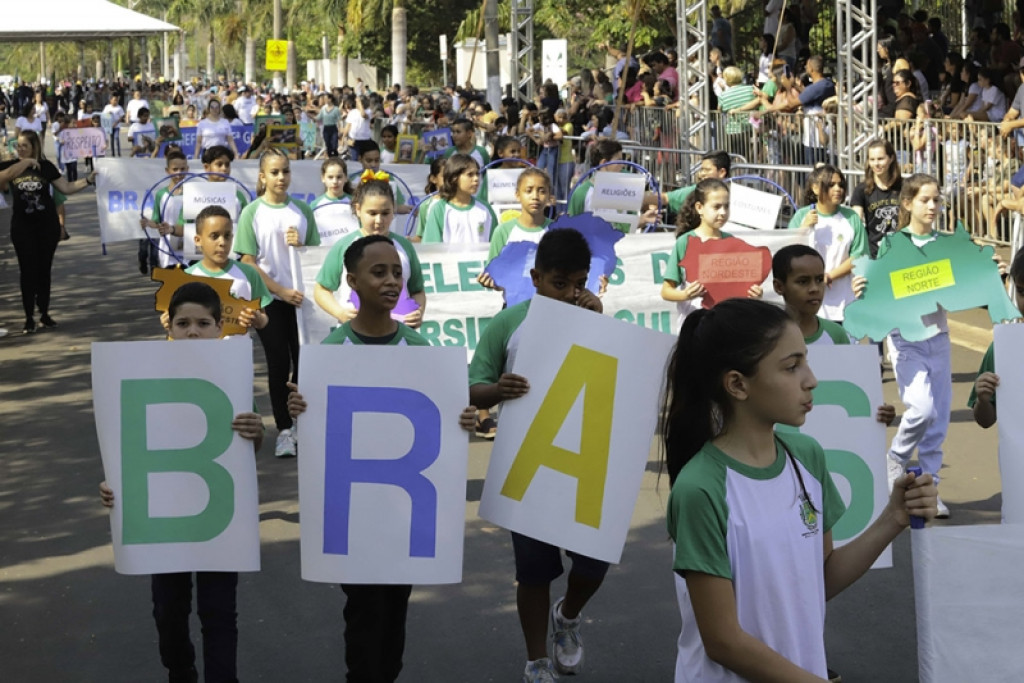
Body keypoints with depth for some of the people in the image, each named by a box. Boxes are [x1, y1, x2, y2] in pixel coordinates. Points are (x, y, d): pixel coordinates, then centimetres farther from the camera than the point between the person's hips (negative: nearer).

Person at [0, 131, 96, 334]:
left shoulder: (45, 167, 0)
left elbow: (67, 188, 2)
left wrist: (88, 180, -9)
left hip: (47, 225, 1)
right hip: (22, 227, -1)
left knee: (44, 269, 8)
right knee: (27, 270, -2)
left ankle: (45, 314, 18)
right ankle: (29, 318, 2)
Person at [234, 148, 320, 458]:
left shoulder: (302, 210, 5)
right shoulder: (252, 213, -3)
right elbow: (248, 262, -5)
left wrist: (300, 245, -11)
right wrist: (282, 291, -12)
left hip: (301, 297, 2)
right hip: (269, 299, -2)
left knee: (303, 362, 3)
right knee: (279, 363, -1)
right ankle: (284, 430, 6)